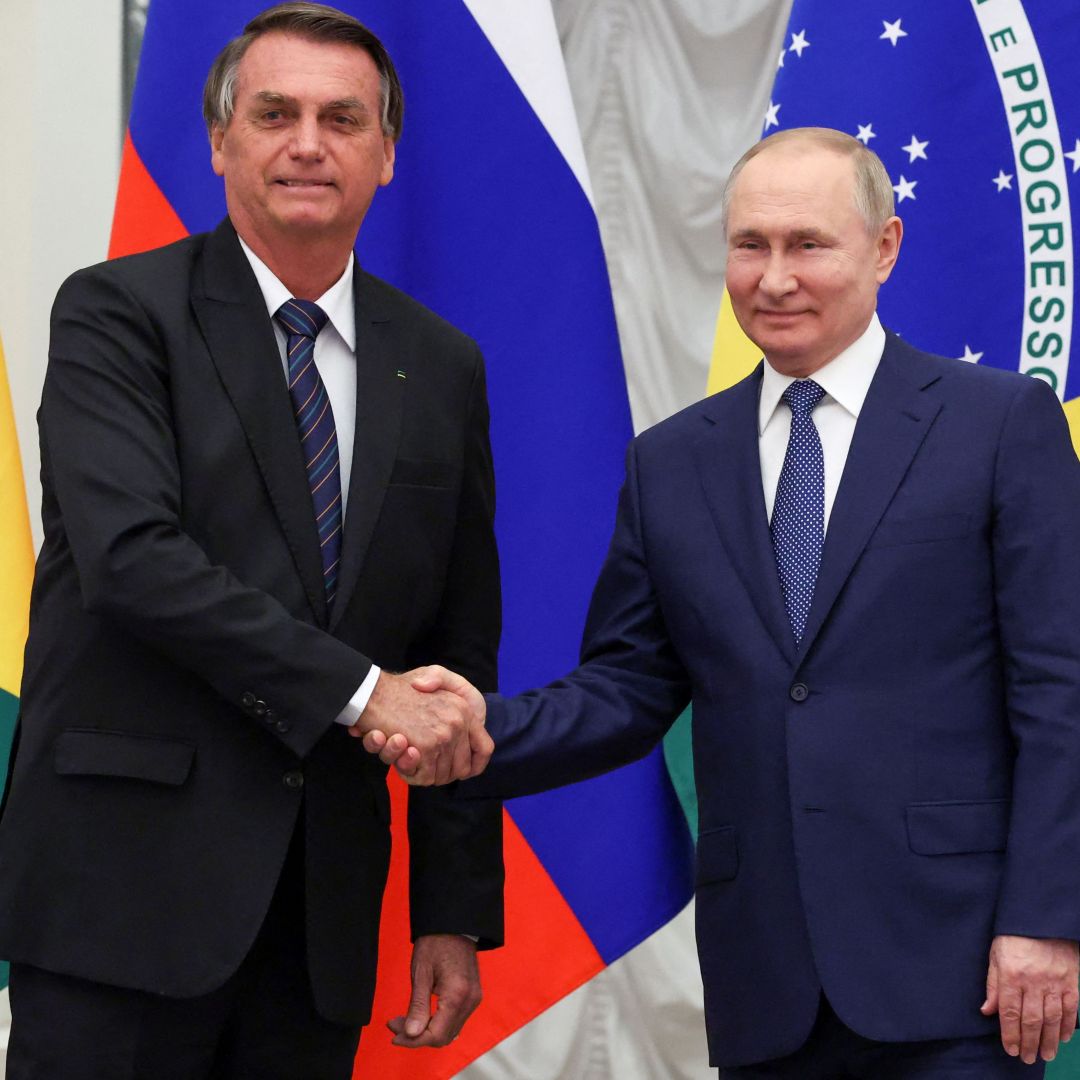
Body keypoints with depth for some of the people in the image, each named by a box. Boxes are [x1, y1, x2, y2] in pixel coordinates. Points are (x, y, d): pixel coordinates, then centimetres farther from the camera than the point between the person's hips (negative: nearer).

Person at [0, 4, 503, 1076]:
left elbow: (460, 656, 13)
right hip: (128, 881, -4)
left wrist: (458, 912, 9)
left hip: (324, 907, 5)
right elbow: (132, 556, -17)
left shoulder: (440, 366, 12)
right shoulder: (117, 313, -2)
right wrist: (362, 691, -20)